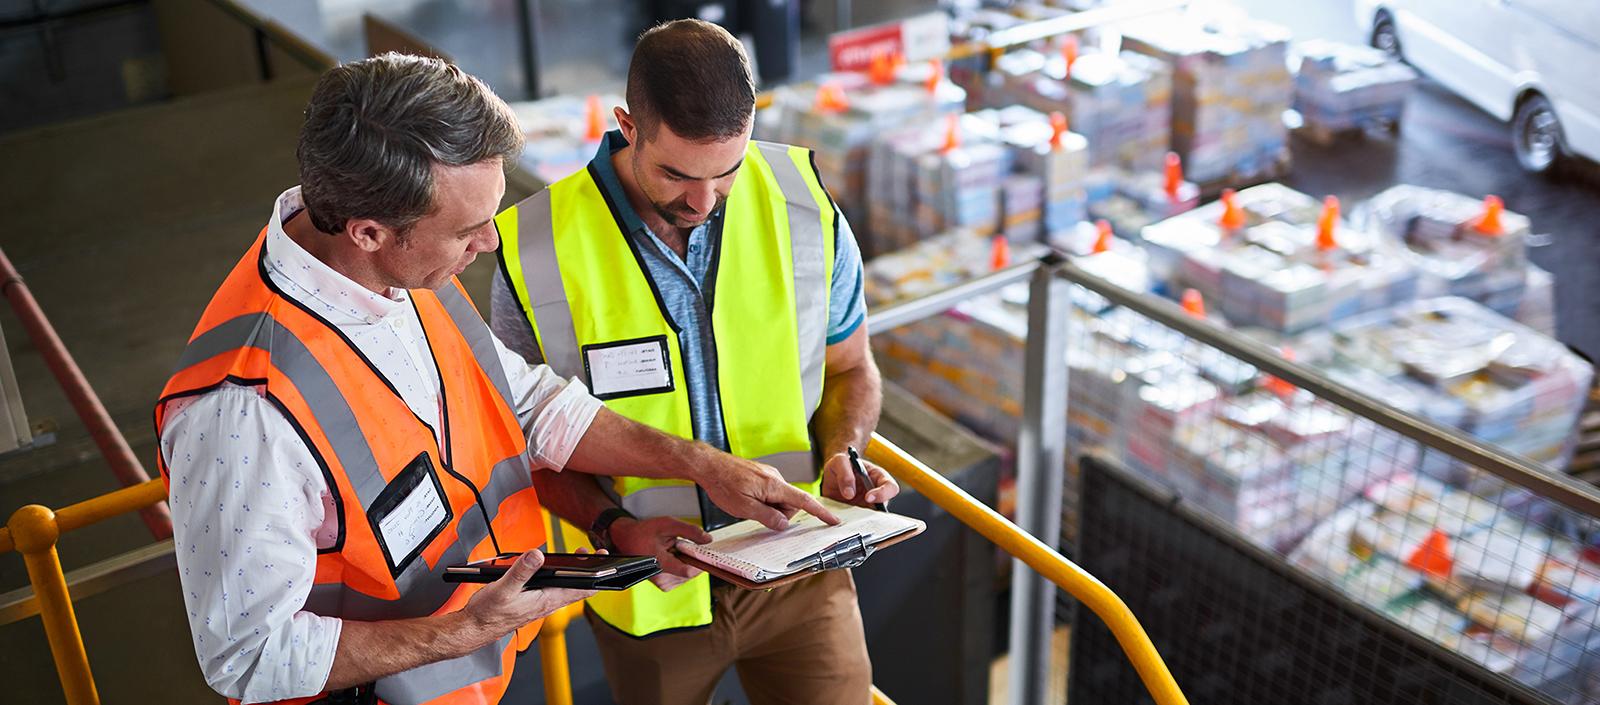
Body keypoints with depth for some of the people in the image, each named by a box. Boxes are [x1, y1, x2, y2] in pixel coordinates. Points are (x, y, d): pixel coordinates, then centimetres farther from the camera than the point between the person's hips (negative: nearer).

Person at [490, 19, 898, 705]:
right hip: (649, 588, 0)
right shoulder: (536, 251, -17)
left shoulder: (805, 211, -11)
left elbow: (849, 369, 5)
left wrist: (842, 452, -15)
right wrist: (613, 527, -21)